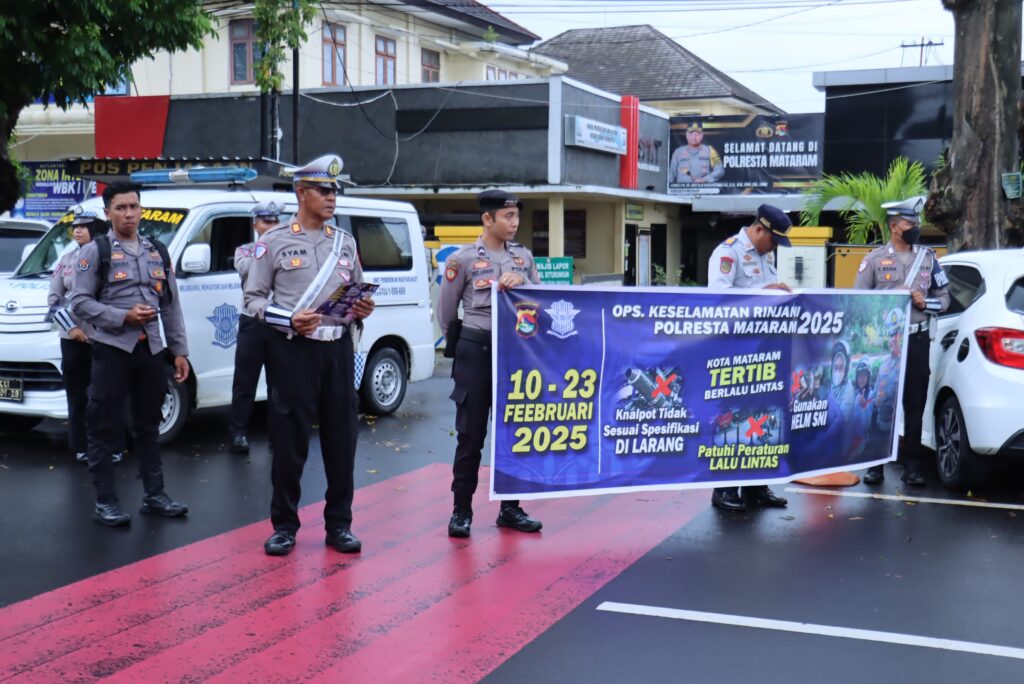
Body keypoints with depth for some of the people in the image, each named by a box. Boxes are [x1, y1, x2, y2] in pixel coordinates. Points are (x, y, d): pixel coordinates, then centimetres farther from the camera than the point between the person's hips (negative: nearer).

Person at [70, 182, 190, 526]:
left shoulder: (157, 251, 14)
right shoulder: (95, 251, -1)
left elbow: (171, 305, 15)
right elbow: (80, 303, -7)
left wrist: (179, 350, 10)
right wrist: (123, 316, -17)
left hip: (153, 349, 5)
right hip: (113, 349, -5)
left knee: (148, 426, 12)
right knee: (105, 428, -1)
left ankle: (154, 495, 19)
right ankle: (105, 501, 6)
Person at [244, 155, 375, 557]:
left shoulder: (345, 242, 14)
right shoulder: (274, 242, 0)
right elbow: (254, 298, -1)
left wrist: (363, 309, -2)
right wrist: (289, 320, -17)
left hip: (339, 347, 4)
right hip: (293, 349, -4)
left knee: (341, 437, 6)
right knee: (290, 438, 1)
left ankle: (339, 524, 16)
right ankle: (284, 525, 13)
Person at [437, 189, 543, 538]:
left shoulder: (523, 257, 9)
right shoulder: (463, 259, -4)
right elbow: (445, 311, 4)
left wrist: (520, 283, -8)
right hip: (475, 352, -4)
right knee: (471, 434, 0)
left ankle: (509, 508, 19)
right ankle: (461, 510, 9)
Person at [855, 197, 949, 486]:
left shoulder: (928, 258, 9)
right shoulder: (874, 259, 1)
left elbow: (944, 297, 13)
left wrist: (925, 303, -7)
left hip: (917, 340, 2)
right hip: (883, 340, -2)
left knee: (915, 405, 4)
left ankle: (912, 466, 11)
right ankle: (875, 465, 11)